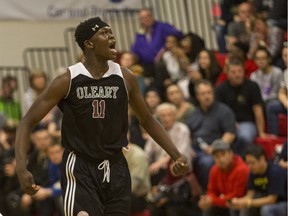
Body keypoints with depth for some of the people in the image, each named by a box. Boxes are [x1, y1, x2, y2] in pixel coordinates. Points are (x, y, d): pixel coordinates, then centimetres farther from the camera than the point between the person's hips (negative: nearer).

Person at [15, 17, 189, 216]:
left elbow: (147, 120, 15)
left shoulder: (125, 78, 0)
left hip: (116, 169, 4)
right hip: (80, 168, -4)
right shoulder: (68, 81, -11)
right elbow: (28, 122, -8)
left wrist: (176, 156, 7)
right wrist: (22, 168, -22)